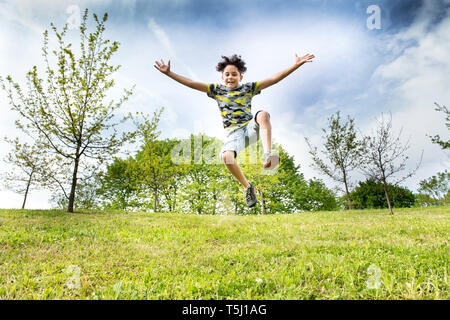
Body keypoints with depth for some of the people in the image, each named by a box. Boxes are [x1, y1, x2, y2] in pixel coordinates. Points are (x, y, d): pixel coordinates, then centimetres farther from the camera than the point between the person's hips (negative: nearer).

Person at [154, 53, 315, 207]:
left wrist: (296, 64, 0)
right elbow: (191, 83, 11)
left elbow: (274, 79, 7)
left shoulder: (248, 88, 14)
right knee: (226, 156, -32)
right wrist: (169, 73, 5)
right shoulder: (217, 90, 16)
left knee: (263, 114, -32)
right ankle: (247, 187, -10)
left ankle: (268, 155, -41)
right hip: (234, 133, 0)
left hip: (251, 127, 0)